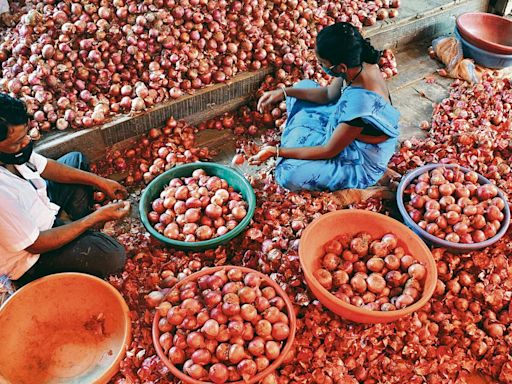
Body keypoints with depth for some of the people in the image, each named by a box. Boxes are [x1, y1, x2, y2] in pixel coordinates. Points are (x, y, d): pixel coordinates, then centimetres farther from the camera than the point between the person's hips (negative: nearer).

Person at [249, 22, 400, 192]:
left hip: (361, 163, -8)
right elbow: (329, 94, 4)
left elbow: (329, 151, -28)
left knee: (289, 175, -25)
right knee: (303, 86, 11)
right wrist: (284, 92, -4)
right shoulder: (358, 63, -17)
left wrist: (276, 151, -21)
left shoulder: (361, 102, -40)